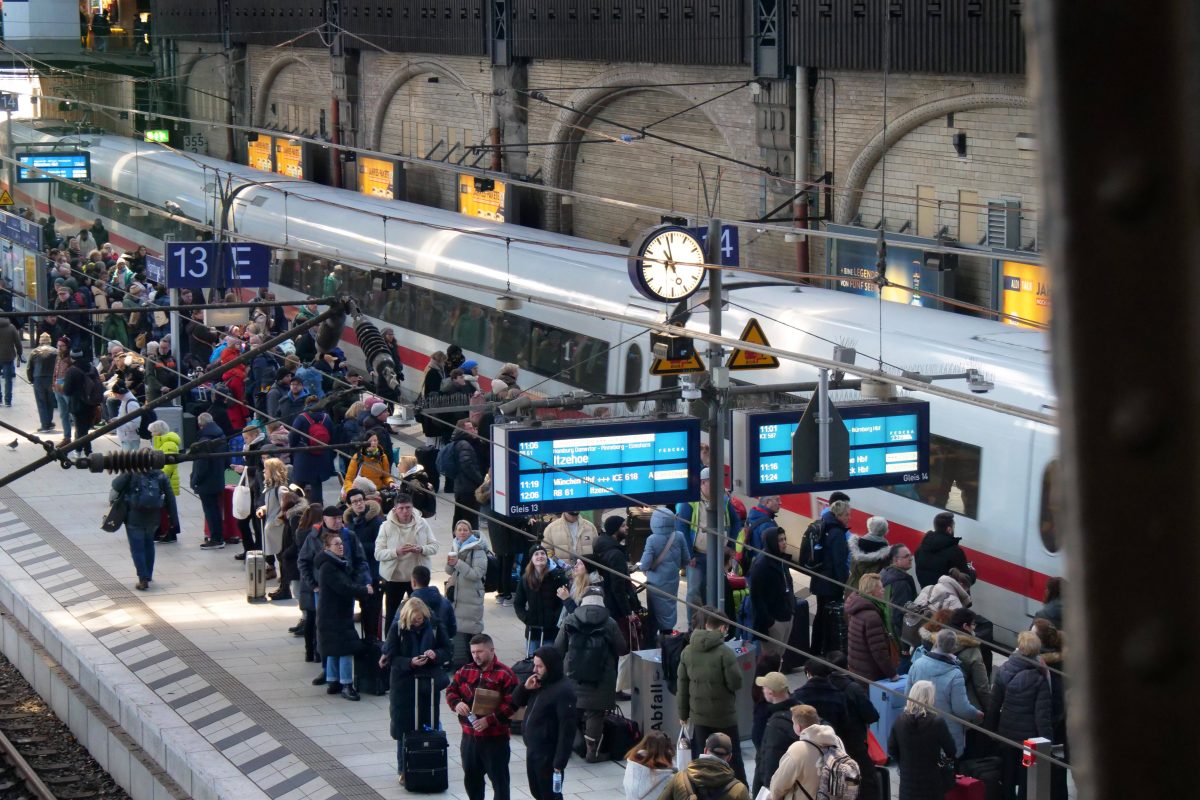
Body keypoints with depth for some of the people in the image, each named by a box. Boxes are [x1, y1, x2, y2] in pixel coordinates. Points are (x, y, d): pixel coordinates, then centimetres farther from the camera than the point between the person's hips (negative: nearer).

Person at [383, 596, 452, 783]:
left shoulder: (434, 626, -4)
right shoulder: (397, 629, -10)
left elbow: (447, 650, 3)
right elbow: (391, 657, -9)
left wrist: (436, 655, -19)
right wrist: (410, 663, -26)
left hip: (429, 681, 2)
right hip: (404, 684, -2)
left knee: (429, 726, 6)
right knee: (404, 727, 4)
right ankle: (404, 770, 14)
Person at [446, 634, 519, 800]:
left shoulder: (505, 675, -12)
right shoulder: (465, 671, 8)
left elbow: (511, 704, -17)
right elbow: (451, 691, 10)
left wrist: (489, 720, -24)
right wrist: (457, 703, -14)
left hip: (495, 738, -6)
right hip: (469, 735, 6)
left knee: (499, 779, 0)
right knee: (471, 779, 17)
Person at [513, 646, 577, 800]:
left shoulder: (563, 690, -21)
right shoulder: (539, 683, 7)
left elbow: (567, 729, -23)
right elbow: (517, 702, 14)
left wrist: (560, 762, -24)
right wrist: (525, 687, -8)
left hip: (549, 754, -9)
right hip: (533, 750, 9)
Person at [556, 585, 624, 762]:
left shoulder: (570, 621, -5)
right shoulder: (609, 623, -10)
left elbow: (559, 648, 0)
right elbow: (620, 648, -2)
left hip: (574, 675, 2)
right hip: (601, 678, -2)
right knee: (595, 714, 4)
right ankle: (592, 751, 5)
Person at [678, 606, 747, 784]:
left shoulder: (688, 651, 0)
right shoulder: (724, 653, -18)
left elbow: (683, 684, 5)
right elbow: (736, 683, -16)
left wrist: (683, 713, 14)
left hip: (699, 715, 4)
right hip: (724, 715, -4)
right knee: (733, 756, 9)